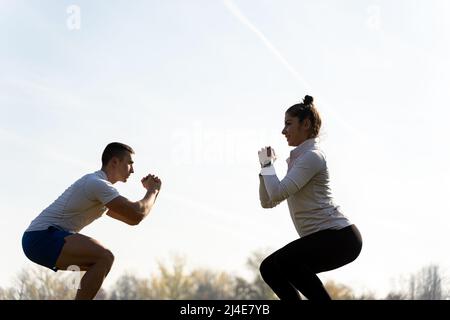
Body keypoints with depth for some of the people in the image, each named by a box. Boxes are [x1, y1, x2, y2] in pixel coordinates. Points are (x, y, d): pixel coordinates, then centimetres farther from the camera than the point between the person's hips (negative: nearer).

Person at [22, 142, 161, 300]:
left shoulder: (97, 185, 21)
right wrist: (153, 191, -2)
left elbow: (130, 218, 28)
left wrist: (151, 191, 18)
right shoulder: (98, 184, -12)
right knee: (104, 258, -24)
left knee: (101, 262, 20)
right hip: (42, 237, -11)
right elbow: (136, 216, -19)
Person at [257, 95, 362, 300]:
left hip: (340, 237, -10)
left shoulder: (312, 156, -9)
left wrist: (267, 164, -4)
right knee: (269, 268, 6)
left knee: (285, 259, -28)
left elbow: (278, 193, -20)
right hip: (324, 239, 10)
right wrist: (265, 166, 11)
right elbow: (267, 202, 21)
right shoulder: (297, 158, 20)